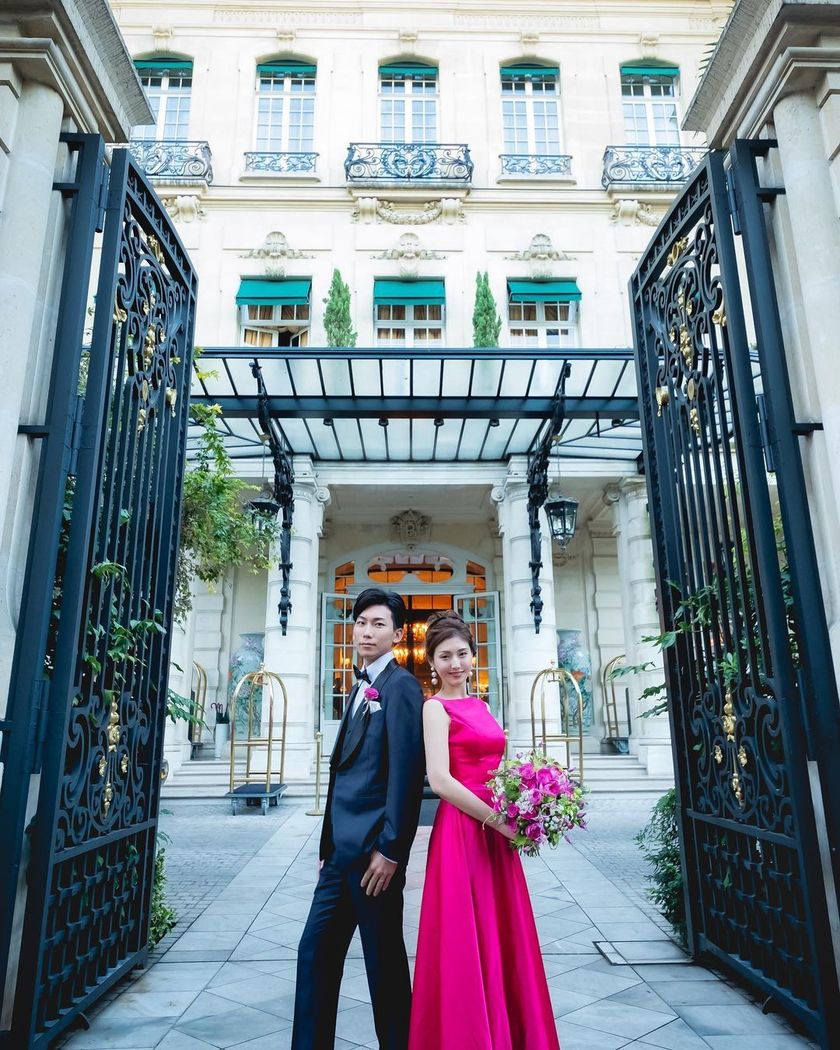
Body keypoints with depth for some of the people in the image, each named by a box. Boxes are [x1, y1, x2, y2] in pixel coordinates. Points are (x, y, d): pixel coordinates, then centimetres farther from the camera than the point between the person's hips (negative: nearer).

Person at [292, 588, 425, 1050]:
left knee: (384, 960, 6)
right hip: (342, 847, 8)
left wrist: (390, 850, -19)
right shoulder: (360, 688, 15)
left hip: (373, 848, -8)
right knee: (315, 950, 13)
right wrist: (328, 843, 16)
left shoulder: (400, 685, -11)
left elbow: (406, 771, -18)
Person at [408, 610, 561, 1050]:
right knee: (467, 946, 3)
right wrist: (498, 820, -17)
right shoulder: (436, 707, -10)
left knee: (502, 940, 15)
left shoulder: (479, 705, 14)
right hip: (462, 832, -8)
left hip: (496, 835, 8)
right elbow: (440, 780, -18)